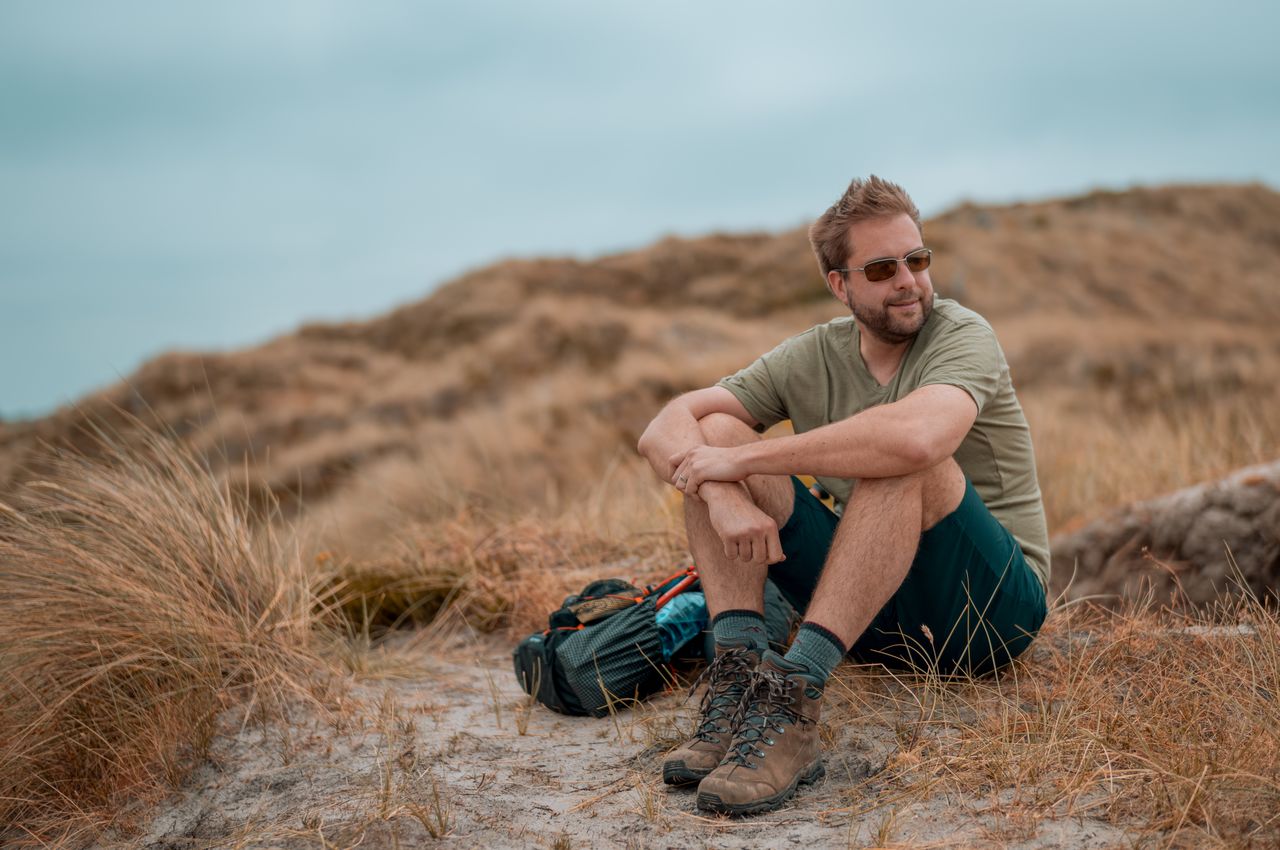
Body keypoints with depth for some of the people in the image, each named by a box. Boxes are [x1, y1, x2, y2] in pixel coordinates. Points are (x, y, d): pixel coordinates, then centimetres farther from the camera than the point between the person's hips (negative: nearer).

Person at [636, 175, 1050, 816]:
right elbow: (663, 430, -5)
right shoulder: (812, 358, 4)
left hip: (990, 603, -4)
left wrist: (745, 459, -28)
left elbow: (917, 436, -36)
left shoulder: (960, 336, -11)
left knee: (901, 456, -33)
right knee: (714, 430, -8)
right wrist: (725, 498, -28)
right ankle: (739, 678, -24)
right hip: (869, 610, 5)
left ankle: (794, 697, -37)